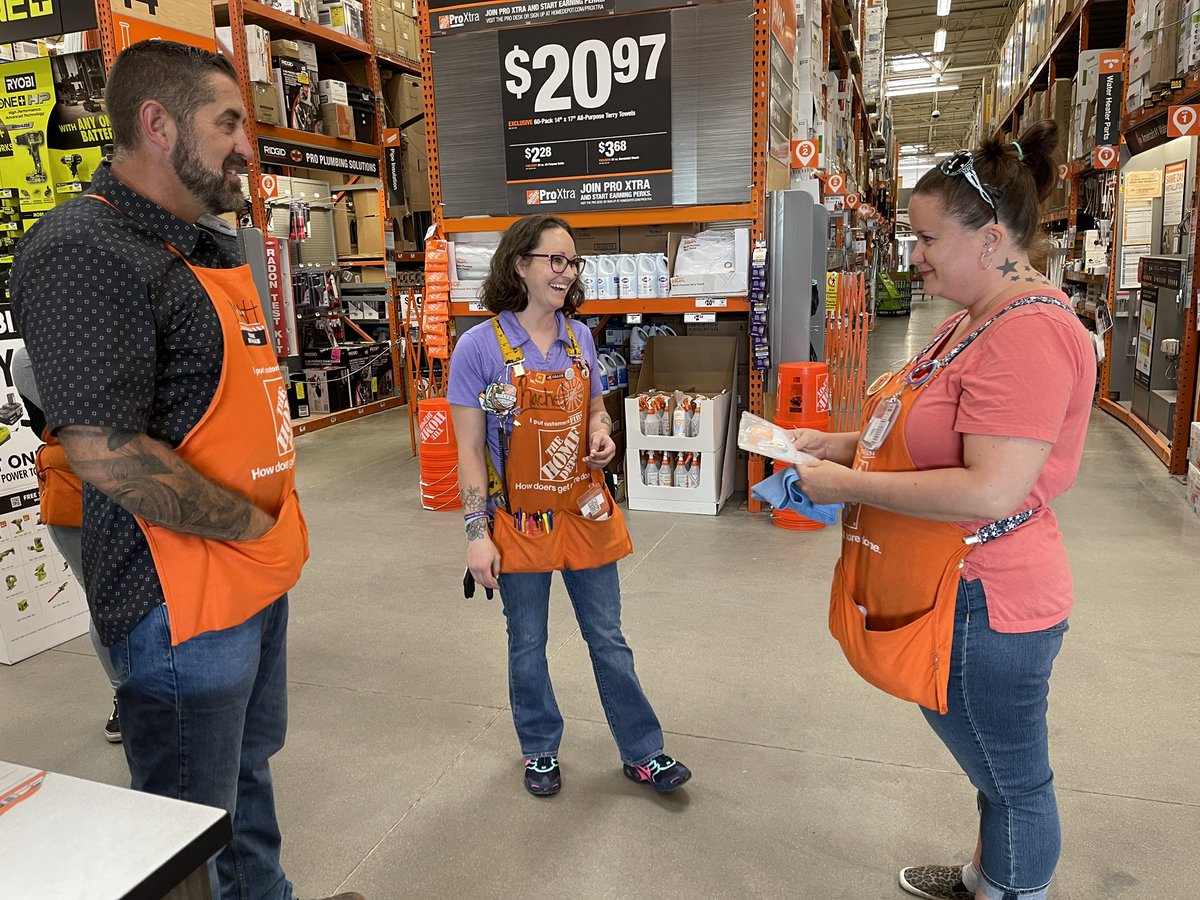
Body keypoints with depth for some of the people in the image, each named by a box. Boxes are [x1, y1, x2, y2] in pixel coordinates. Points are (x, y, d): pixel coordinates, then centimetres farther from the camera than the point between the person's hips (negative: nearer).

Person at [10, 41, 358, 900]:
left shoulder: (212, 248, 11)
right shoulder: (84, 251, -19)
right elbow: (106, 451, -26)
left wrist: (278, 525, 9)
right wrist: (255, 526, -16)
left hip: (261, 572, 9)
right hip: (184, 600, -9)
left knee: (250, 769, 27)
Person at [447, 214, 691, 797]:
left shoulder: (579, 338, 2)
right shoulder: (480, 345, -12)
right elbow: (469, 448, -10)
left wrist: (602, 434, -8)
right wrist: (477, 534, -13)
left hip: (587, 515, 4)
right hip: (520, 523, -3)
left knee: (608, 639, 14)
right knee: (527, 646, 14)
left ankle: (642, 753, 29)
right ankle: (540, 750, 37)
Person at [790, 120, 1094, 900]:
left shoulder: (1031, 332, -24)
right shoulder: (977, 320, 9)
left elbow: (991, 491, -30)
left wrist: (849, 486, -22)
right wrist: (839, 444, 3)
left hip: (982, 605, -10)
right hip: (954, 595, 10)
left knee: (1014, 781, 13)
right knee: (997, 770, 28)